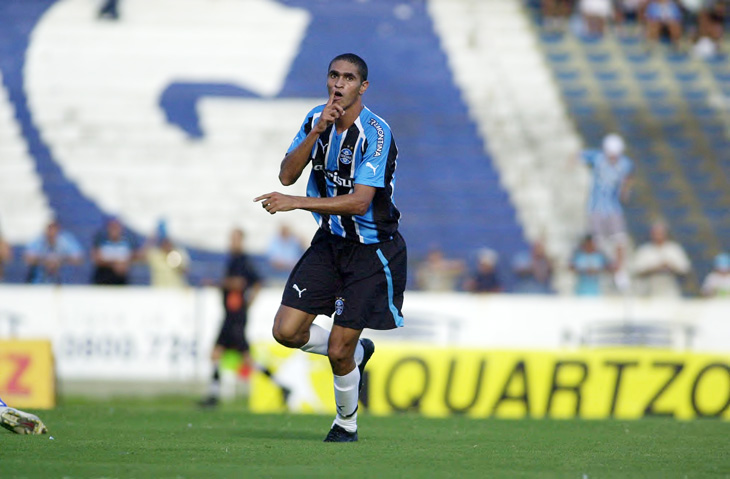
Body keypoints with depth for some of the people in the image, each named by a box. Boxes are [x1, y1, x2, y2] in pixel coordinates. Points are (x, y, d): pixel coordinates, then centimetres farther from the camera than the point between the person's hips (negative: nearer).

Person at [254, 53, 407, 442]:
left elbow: (360, 202, -27)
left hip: (371, 251, -6)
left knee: (338, 352, -7)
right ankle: (357, 353, 24)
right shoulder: (316, 120, 1)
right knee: (286, 331, -4)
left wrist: (296, 202, -31)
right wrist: (317, 131, -20)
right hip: (329, 242, 6)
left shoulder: (375, 133, -20)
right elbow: (287, 175, -7)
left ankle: (346, 423, 21)